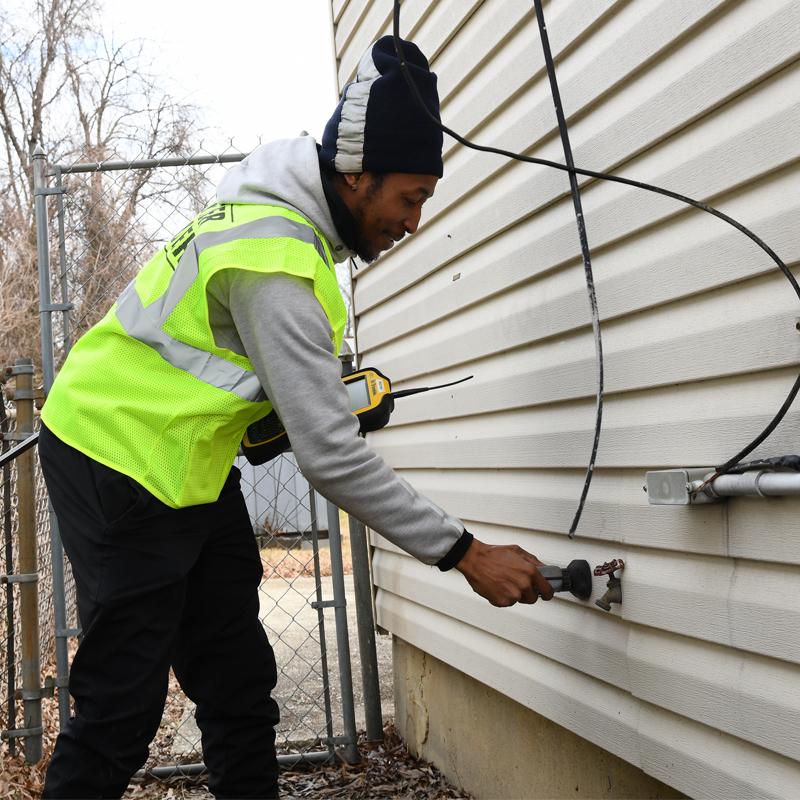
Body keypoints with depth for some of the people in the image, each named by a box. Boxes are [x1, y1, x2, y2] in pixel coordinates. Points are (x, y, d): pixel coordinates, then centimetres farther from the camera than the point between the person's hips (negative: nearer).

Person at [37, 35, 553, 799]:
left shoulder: (279, 212, 3)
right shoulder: (278, 263, -27)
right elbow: (331, 458, -28)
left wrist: (313, 401, 4)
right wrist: (466, 554, -23)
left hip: (184, 464, 10)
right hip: (117, 458, -9)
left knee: (239, 683, 9)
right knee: (122, 707, -5)